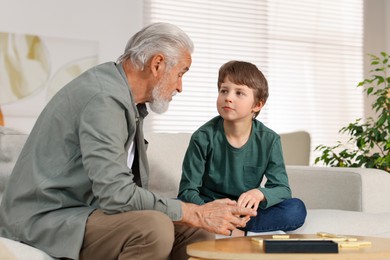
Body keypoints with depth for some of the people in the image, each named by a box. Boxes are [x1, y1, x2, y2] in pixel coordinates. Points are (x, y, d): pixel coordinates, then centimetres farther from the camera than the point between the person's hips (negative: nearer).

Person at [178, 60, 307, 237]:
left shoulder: (269, 140, -4)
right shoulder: (204, 137, -9)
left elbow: (282, 188, -5)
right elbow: (188, 190, -10)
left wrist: (260, 193, -30)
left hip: (246, 212, 2)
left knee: (296, 210, -23)